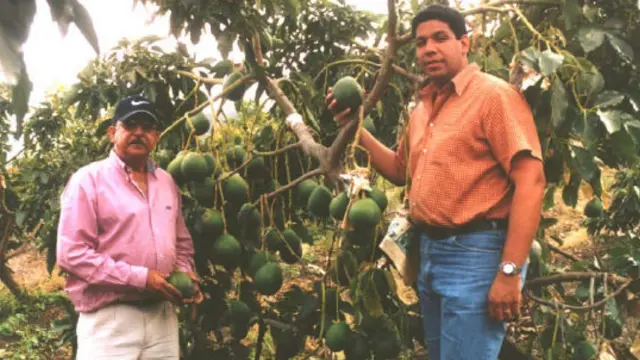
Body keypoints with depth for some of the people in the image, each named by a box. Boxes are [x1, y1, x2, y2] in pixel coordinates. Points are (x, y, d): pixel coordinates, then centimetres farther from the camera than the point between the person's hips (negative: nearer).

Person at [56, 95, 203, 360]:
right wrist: (139, 278, -17)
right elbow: (72, 253, -14)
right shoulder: (89, 180, -6)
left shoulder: (166, 182, 14)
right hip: (109, 320, -6)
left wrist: (185, 274, 2)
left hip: (163, 316, 6)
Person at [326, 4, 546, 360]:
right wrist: (356, 128, 14)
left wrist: (510, 272, -24)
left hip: (476, 254, -8)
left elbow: (530, 181, -19)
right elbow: (401, 170, 27)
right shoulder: (423, 109, 15)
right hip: (431, 251, 9)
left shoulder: (494, 95, -11)